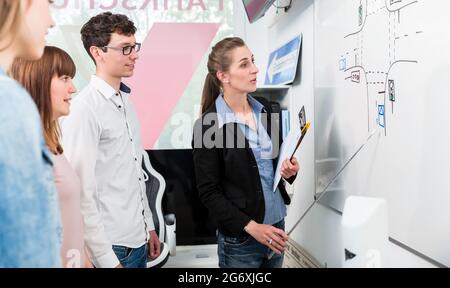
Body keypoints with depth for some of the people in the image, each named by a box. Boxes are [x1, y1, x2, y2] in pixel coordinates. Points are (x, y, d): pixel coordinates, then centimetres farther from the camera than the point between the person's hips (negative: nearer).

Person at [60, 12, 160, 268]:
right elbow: (81, 194, -19)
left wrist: (149, 226, 14)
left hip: (137, 241, 7)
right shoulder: (84, 109, -17)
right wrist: (107, 260, -18)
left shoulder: (126, 102, 8)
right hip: (112, 247, -7)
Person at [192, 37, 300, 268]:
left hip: (276, 225, 6)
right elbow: (208, 192, -12)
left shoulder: (265, 111, 3)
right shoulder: (208, 125, -14)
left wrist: (288, 169, -5)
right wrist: (251, 226, -19)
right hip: (239, 239, -5)